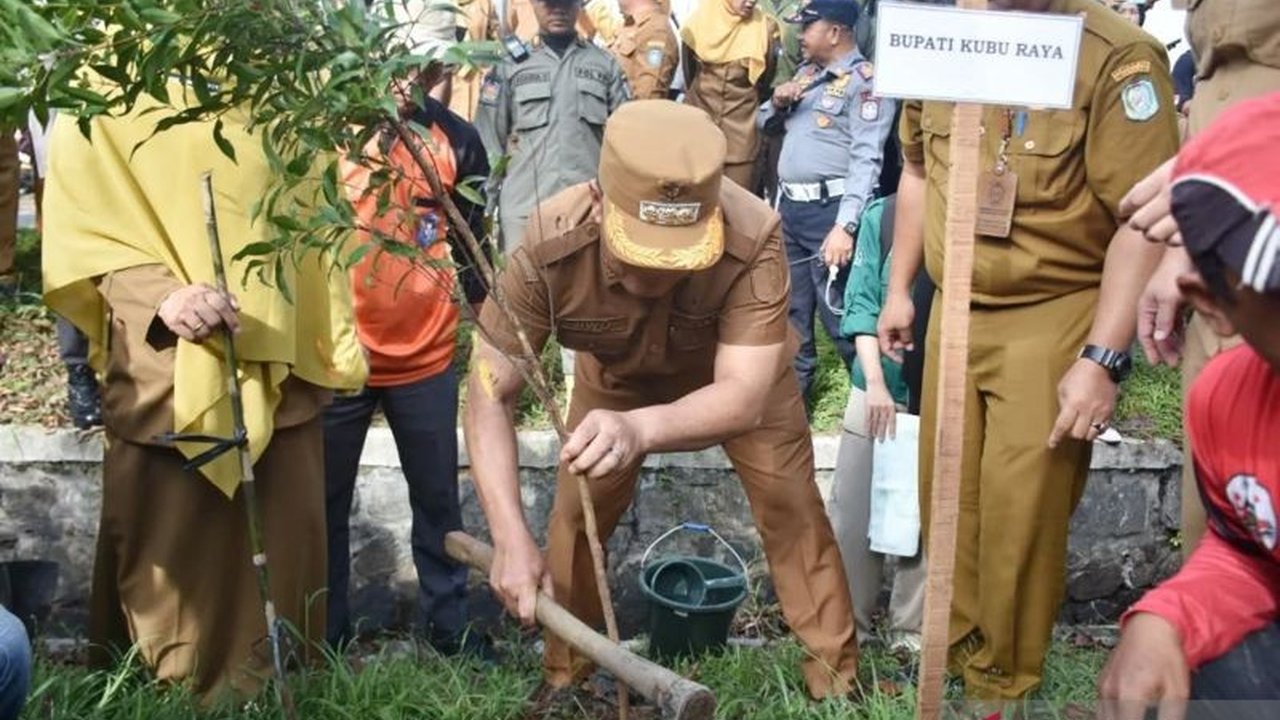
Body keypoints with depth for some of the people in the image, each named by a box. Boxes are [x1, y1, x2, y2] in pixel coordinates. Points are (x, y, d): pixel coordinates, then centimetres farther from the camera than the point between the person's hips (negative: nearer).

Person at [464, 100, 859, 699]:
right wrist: (511, 539, -44)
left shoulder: (753, 237, -42)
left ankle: (837, 675, 20)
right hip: (617, 372, 1)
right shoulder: (550, 247, -39)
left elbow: (744, 397, -45)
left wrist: (641, 428, -65)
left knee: (789, 505, -1)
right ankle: (563, 673, 25)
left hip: (740, 370, -1)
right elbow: (489, 395, -32)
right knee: (575, 514, 1)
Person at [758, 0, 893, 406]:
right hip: (790, 206, 8)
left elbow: (866, 159, -19)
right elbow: (769, 126, 23)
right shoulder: (806, 73, 14)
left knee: (839, 313, -5)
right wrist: (777, 103, -1)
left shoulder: (864, 81, -11)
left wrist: (845, 225, -28)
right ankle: (793, 394, 29)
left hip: (828, 210, -8)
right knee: (792, 310, 16)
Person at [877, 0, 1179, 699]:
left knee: (1020, 514, 1)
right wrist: (899, 289, 17)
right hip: (954, 310, 6)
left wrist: (1103, 357, -21)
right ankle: (959, 647, 38)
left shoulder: (1117, 58, -18)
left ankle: (1004, 685, 23)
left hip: (1052, 317, -6)